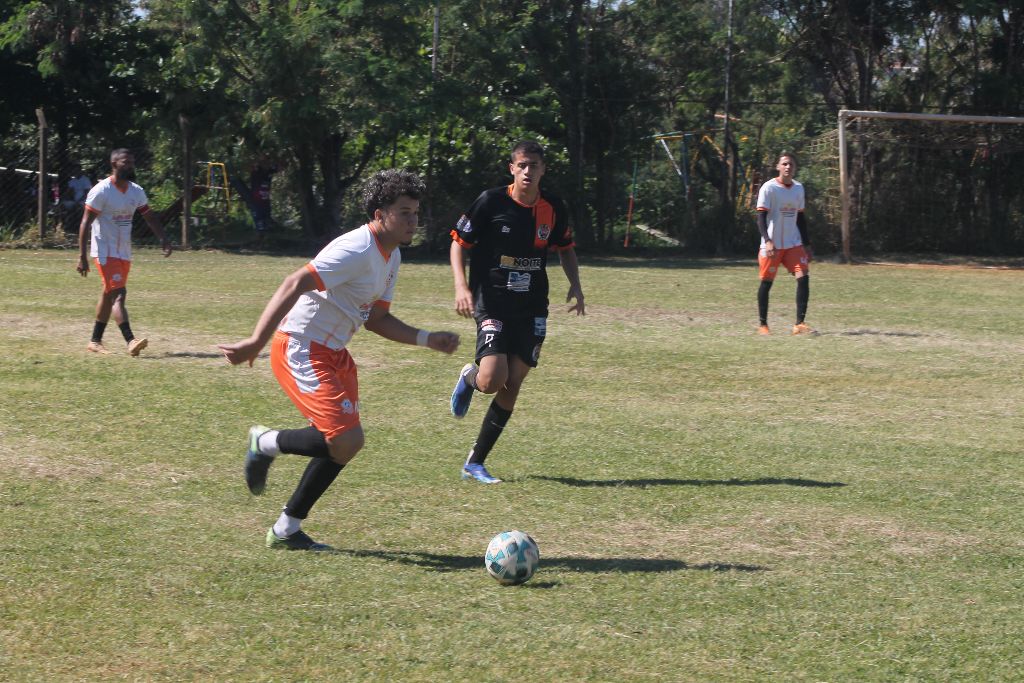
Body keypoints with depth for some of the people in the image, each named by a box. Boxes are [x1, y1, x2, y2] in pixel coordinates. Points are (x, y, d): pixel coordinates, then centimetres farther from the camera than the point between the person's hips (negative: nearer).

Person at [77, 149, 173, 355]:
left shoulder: (137, 192, 6)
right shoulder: (101, 191, -14)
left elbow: (150, 217, 12)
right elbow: (85, 223, -14)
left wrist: (164, 239, -5)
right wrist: (82, 257, -18)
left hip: (124, 252, 7)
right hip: (105, 251, -7)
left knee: (109, 295, 13)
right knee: (118, 293, -16)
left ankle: (95, 341, 22)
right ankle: (131, 341, -25)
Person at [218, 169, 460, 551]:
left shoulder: (392, 257, 11)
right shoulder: (357, 250, -21)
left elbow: (376, 319, 17)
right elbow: (295, 285, -29)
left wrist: (427, 340, 5)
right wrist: (257, 341, -37)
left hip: (334, 354, 10)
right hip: (301, 351, -10)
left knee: (342, 444, 8)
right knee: (346, 440, -19)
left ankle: (286, 531, 19)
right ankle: (266, 443, 5)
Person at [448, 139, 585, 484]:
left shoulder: (553, 207, 2)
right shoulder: (491, 201, -10)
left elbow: (565, 247, 20)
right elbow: (458, 242, -3)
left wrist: (575, 285, 5)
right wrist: (461, 286, -17)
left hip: (532, 310, 4)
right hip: (492, 304, -4)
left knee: (513, 385, 0)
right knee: (492, 381, -21)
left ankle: (475, 463, 11)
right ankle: (469, 377, 19)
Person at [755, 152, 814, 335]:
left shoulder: (798, 188, 9)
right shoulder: (768, 188, -9)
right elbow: (761, 217, -12)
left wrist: (806, 244, 14)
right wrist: (767, 241, -25)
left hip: (793, 244, 5)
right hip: (772, 245, -4)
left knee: (803, 277, -11)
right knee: (766, 282, 2)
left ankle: (800, 324, -9)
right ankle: (763, 325, 16)